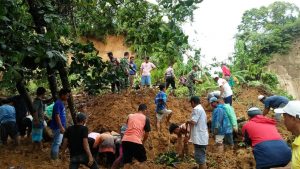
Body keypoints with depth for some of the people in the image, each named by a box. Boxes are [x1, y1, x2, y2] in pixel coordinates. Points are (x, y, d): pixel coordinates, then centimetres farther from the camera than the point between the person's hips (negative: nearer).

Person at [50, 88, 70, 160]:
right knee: (57, 143, -2)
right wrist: (61, 127, -25)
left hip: (60, 127, 10)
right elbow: (57, 116, -23)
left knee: (57, 142, 17)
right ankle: (54, 158, 6)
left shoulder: (61, 103, 11)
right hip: (58, 127, -10)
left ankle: (55, 156, 27)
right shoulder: (58, 103, -18)